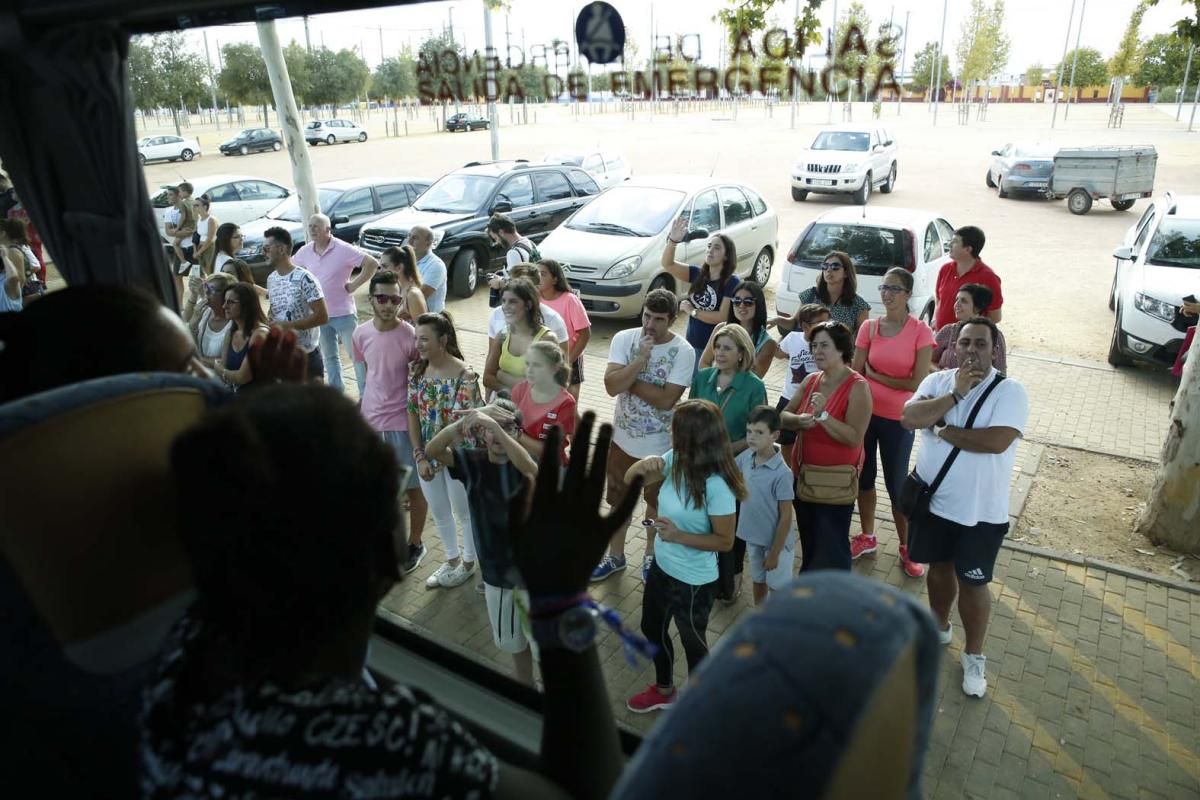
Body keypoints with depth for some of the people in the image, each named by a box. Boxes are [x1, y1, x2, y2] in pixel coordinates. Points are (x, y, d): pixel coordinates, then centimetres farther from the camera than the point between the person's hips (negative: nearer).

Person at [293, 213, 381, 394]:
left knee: (356, 354, 0)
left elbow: (372, 263, -18)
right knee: (329, 356, 18)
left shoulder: (343, 249, -15)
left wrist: (354, 285, -17)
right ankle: (336, 390, 32)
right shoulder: (305, 252, 2)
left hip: (343, 313, -6)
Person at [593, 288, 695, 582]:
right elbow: (611, 386, -20)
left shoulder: (683, 352, -17)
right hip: (622, 438, 3)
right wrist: (640, 360, -29)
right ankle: (615, 556, 40)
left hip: (659, 445, -2)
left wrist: (629, 380, -19)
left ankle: (651, 556, 42)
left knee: (656, 502, 18)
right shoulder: (624, 339, -10)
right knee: (618, 500, 19)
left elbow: (665, 399, -24)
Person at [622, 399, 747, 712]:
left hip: (693, 581, -8)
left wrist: (678, 536, -30)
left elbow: (725, 541, -21)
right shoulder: (674, 460, -11)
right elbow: (629, 480, -1)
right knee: (652, 629, 28)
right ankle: (663, 690, 55)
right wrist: (644, 464, -23)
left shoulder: (716, 486, -31)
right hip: (662, 566, 8)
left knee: (693, 642, 18)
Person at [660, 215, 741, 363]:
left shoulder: (732, 282, -13)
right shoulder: (697, 274, 1)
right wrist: (673, 241, -27)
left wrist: (692, 311, -15)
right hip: (692, 344, 5)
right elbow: (667, 264, -10)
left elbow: (723, 317, -22)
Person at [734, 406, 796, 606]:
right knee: (758, 580, 27)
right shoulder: (746, 457, -11)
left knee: (777, 587, 16)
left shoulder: (782, 473, -28)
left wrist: (774, 552, -15)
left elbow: (786, 517, -20)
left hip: (776, 542, -6)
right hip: (753, 537, 6)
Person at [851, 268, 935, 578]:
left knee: (897, 486, 5)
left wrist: (874, 375, -9)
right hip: (866, 414, 4)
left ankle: (907, 549, 24)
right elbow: (855, 374, 0)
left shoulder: (920, 331, -11)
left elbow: (917, 383, -15)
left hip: (898, 420, -4)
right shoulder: (869, 328, -1)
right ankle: (867, 537, 35)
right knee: (864, 477, 16)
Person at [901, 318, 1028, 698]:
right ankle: (939, 626, 46)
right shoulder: (938, 381, -2)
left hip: (980, 510, -3)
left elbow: (997, 441, -28)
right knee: (939, 566, 22)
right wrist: (956, 395, -24)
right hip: (932, 499, 4)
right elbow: (909, 418, -18)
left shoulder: (1010, 391, -14)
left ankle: (973, 656, 28)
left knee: (973, 582, 9)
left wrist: (943, 431, -19)